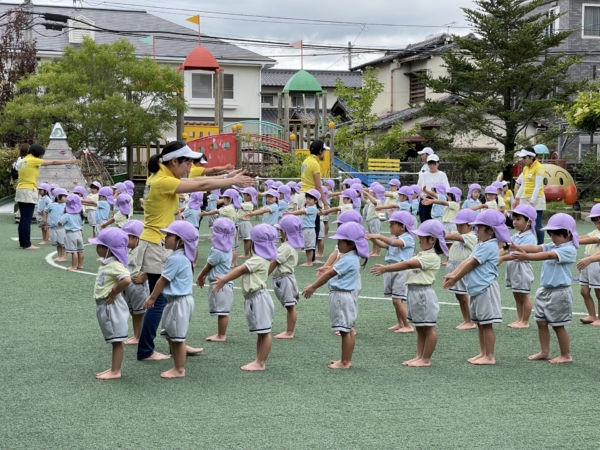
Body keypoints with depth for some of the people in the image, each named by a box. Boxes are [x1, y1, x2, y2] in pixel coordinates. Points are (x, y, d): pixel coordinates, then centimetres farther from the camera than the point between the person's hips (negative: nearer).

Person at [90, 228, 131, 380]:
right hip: (104, 306, 10)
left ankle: (115, 371, 3)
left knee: (117, 340, -2)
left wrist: (113, 293, -23)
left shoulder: (115, 265, -20)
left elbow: (126, 280, -35)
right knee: (114, 340, 16)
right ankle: (114, 368, 24)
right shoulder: (106, 263, 10)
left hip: (112, 307, -10)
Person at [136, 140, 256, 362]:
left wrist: (227, 177, 10)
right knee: (159, 300, -4)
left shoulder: (164, 177, 9)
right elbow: (201, 185, -18)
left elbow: (196, 181, 13)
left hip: (162, 244, 10)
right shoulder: (163, 181, -20)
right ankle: (145, 351, 4)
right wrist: (233, 181, -9)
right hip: (155, 245, -10)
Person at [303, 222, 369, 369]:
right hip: (342, 296, 11)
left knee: (345, 330, -5)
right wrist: (314, 286, 18)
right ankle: (347, 360, 21)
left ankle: (345, 362, -1)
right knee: (348, 330, 14)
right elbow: (331, 273, 18)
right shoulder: (350, 258, 13)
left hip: (342, 297, -11)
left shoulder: (348, 259, -19)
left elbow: (329, 274, -17)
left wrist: (313, 287, -11)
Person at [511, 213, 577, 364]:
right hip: (545, 290, 8)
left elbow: (548, 255, -30)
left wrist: (527, 257, -41)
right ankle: (544, 352, 23)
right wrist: (518, 248, -24)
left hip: (559, 293, -8)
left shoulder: (569, 250, -16)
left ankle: (566, 355, 14)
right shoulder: (552, 246, 9)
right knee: (541, 322, 12)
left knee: (558, 325, 1)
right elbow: (536, 248, -6)